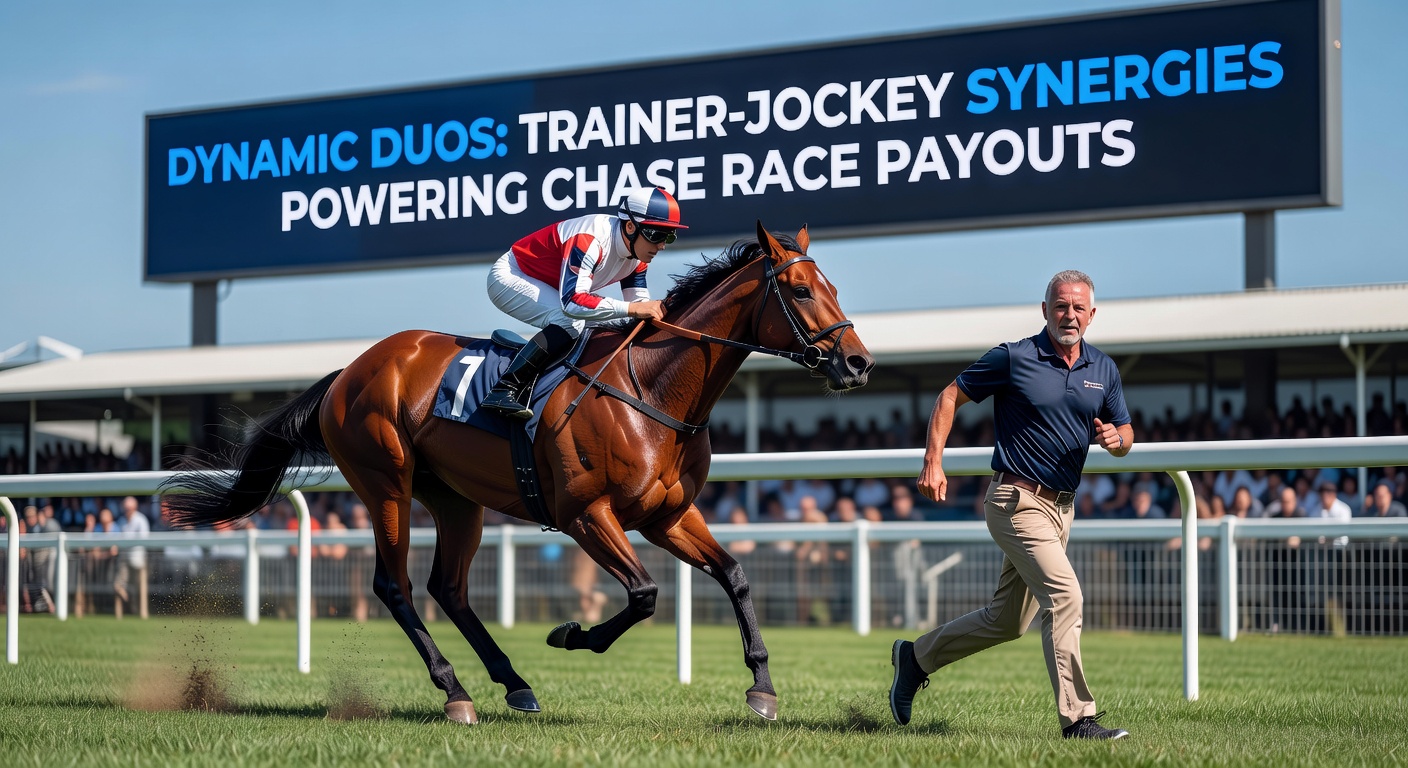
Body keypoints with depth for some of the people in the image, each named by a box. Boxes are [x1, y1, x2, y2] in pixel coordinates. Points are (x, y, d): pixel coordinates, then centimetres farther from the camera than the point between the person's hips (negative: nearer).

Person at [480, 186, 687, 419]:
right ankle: (504, 391, -34)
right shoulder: (589, 240, -34)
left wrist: (657, 310, -25)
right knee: (570, 322, -30)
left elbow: (640, 302, -2)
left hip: (547, 288, 9)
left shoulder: (637, 251, -6)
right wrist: (632, 308, -44)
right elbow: (572, 302, -42)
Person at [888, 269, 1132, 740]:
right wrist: (933, 463, -8)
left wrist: (1115, 439, -11)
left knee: (1007, 621, 15)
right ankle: (1077, 719, -17)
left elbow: (1125, 435, 14)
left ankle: (917, 657, 33)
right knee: (1064, 597, -20)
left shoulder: (1104, 370, 8)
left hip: (1061, 507, 7)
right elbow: (951, 396, 1)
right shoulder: (1013, 359, -7)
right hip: (1018, 501, -7)